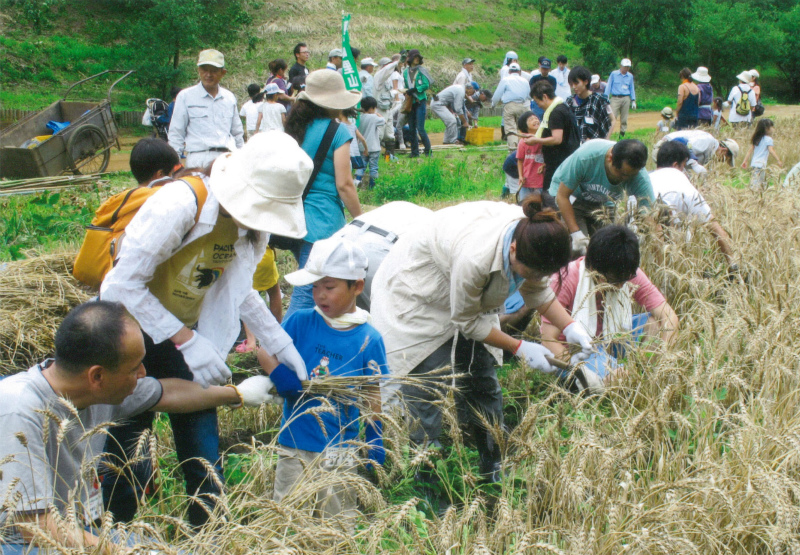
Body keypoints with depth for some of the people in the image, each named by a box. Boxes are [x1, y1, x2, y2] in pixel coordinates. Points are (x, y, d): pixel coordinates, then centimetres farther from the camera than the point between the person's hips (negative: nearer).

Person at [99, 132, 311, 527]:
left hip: (185, 334, 6)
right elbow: (125, 284, -26)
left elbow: (239, 290, 9)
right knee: (129, 462, 1)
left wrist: (281, 346, 1)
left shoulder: (252, 221, -5)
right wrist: (187, 341, -28)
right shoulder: (180, 204, -28)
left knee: (204, 459, 7)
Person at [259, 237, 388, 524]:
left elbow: (372, 397, 1)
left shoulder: (368, 339, -4)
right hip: (294, 446, 2)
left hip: (340, 451, -1)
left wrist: (375, 446, -2)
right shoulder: (300, 322, -1)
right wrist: (281, 376, -21)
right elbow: (265, 350, -2)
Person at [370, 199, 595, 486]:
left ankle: (494, 473, 20)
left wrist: (570, 327, -16)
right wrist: (520, 348, -20)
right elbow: (466, 321, -23)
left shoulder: (535, 237, -23)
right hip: (414, 293, -7)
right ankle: (427, 480, 4)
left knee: (484, 383, 8)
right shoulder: (475, 257, -43)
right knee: (427, 390, -10)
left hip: (468, 297, 7)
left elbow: (537, 291, -2)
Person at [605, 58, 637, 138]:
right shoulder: (614, 74, 6)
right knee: (612, 117, -15)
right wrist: (606, 98, -2)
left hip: (626, 99, 3)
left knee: (624, 119, 2)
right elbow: (609, 86, 6)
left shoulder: (630, 76, 14)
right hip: (615, 98, -3)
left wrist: (633, 101, 13)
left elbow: (632, 89, 19)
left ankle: (622, 135, 9)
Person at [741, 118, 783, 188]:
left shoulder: (756, 138, 14)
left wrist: (745, 161, 16)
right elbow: (771, 150, -17)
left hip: (754, 163, 8)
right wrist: (778, 160, -18)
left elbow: (750, 150, 14)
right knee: (757, 182, -12)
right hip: (761, 164, -8)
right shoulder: (768, 139, -7)